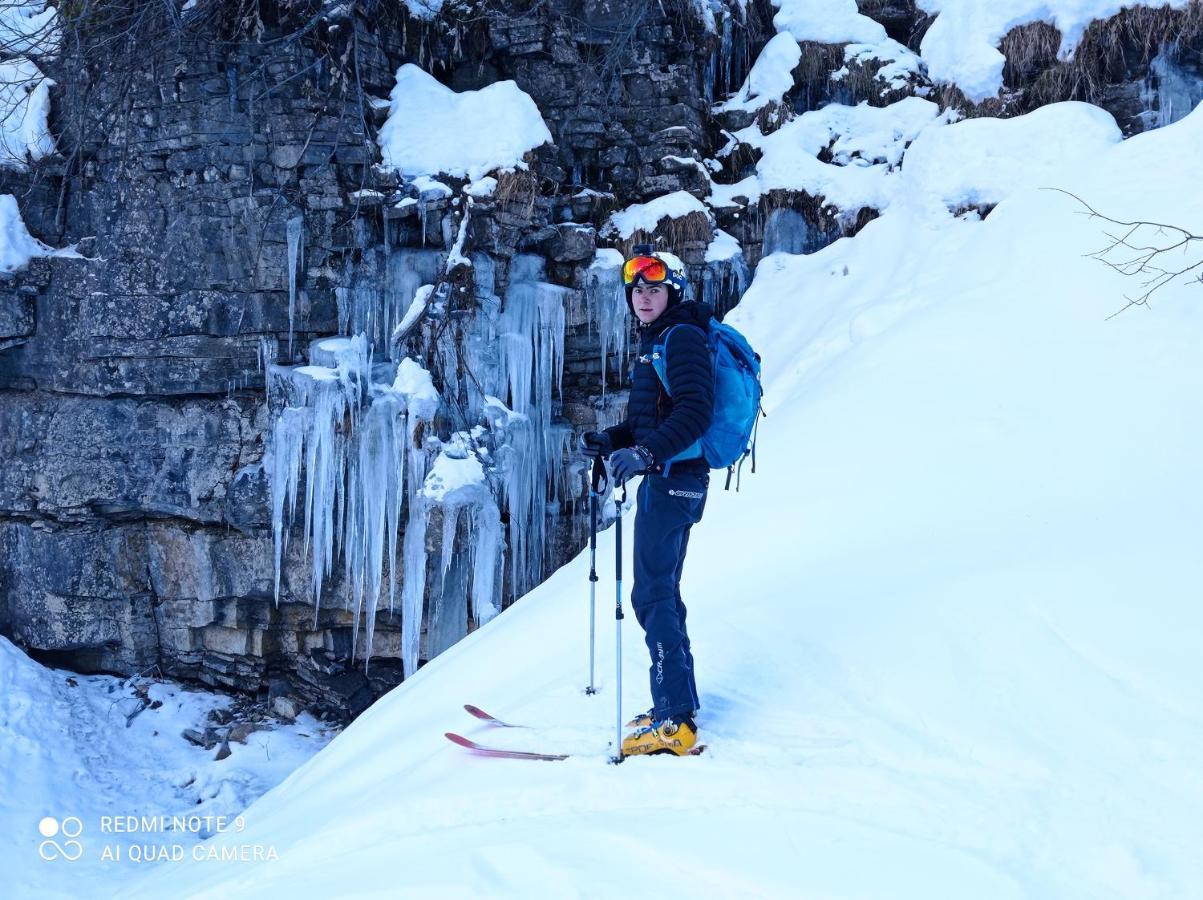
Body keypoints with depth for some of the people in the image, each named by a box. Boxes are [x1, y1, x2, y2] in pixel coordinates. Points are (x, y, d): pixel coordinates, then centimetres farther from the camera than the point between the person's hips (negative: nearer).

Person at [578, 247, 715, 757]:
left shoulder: (683, 338, -11)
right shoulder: (656, 341, 19)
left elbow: (694, 412, -23)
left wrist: (645, 452, -32)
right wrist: (610, 441, 10)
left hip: (674, 480, -10)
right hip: (664, 481, 10)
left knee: (652, 596, -13)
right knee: (662, 594, 15)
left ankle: (675, 721, -13)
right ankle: (678, 705, 23)